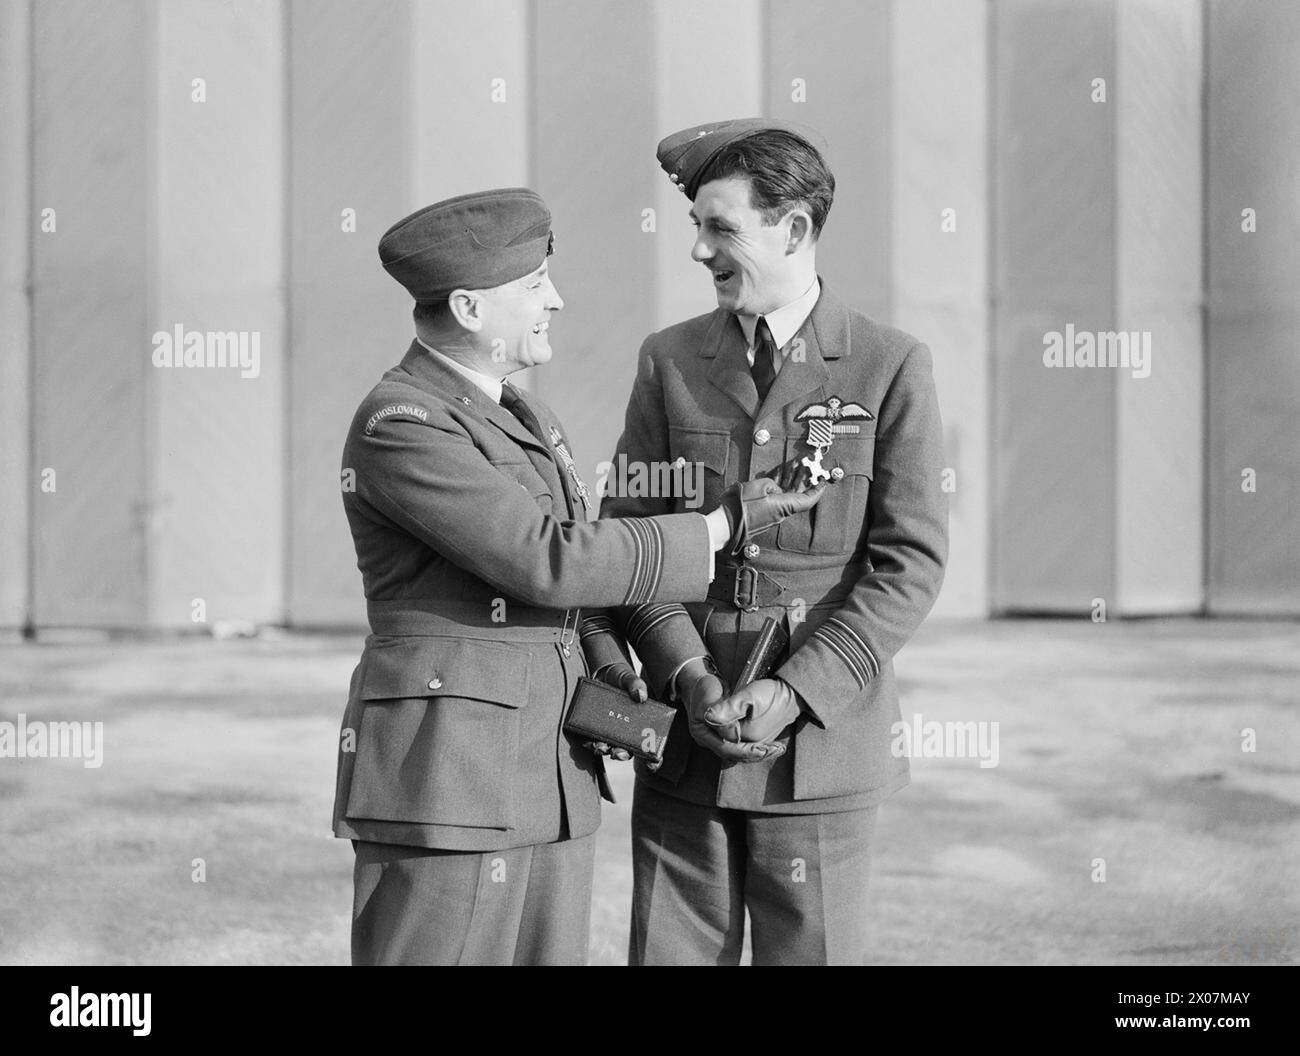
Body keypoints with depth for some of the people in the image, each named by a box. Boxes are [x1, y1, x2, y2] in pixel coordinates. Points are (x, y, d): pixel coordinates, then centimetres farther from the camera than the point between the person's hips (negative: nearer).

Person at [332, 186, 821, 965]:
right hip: (441, 781, -9)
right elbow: (548, 562, -19)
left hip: (547, 781, 9)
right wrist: (722, 528, -11)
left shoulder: (520, 419, 17)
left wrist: (608, 662, -2)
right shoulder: (398, 428, -14)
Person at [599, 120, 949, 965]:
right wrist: (687, 677, -11)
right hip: (683, 752, 3)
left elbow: (911, 563, -5)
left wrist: (795, 691, -15)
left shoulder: (890, 368, -2)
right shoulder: (670, 362, 7)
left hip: (823, 746, -3)